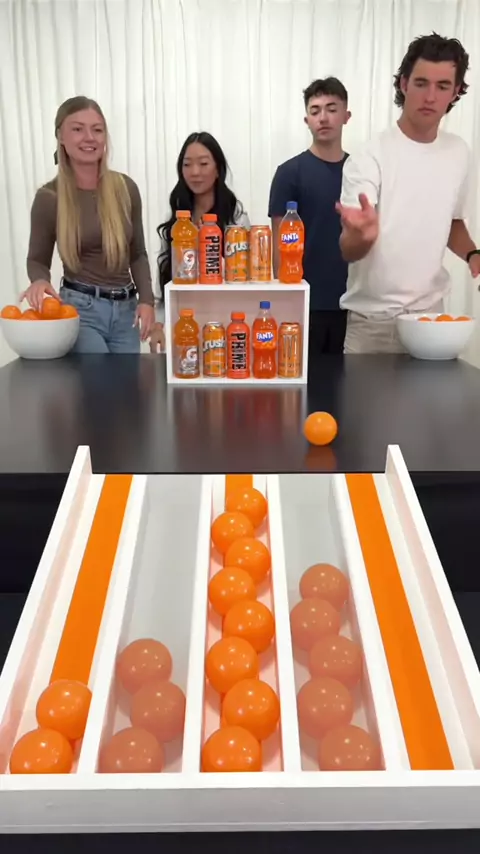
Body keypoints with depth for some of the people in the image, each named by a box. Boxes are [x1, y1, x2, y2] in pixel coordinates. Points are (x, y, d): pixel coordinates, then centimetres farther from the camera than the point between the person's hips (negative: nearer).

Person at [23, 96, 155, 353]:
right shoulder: (49, 197, -5)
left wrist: (146, 300, -3)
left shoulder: (126, 188, 2)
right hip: (80, 309, -3)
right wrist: (39, 281, -18)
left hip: (125, 309, 3)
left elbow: (138, 254, 9)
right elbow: (37, 259, 4)